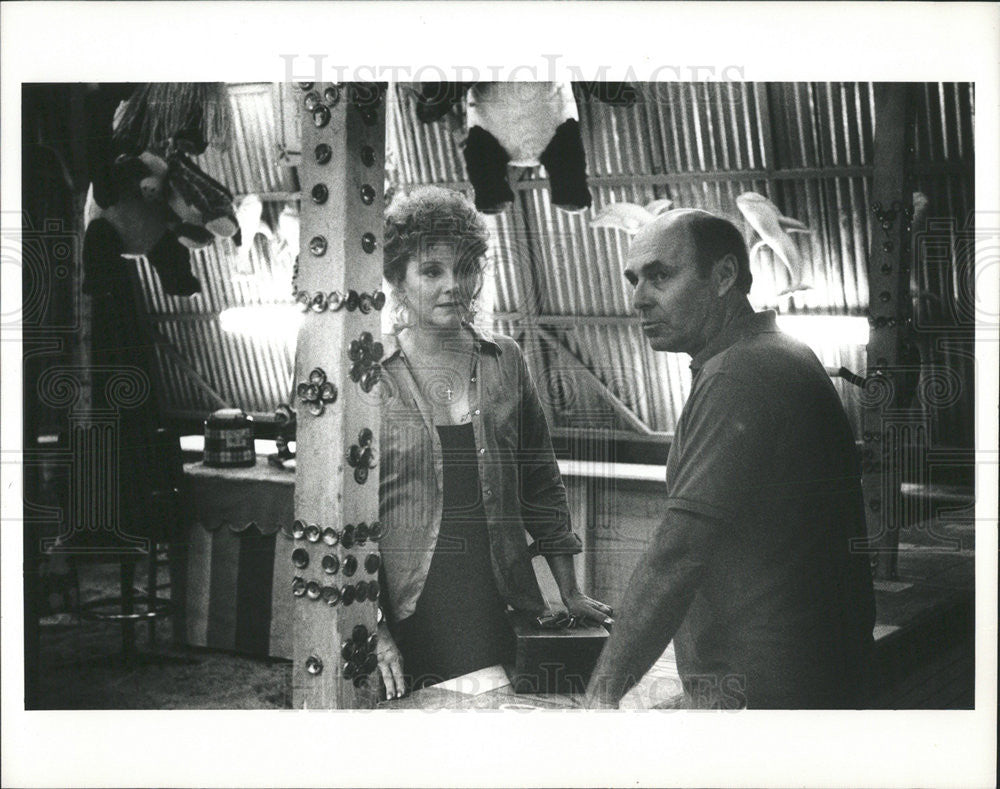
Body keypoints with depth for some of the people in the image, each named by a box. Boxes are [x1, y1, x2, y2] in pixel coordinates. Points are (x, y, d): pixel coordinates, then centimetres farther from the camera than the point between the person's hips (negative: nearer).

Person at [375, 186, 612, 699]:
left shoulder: (504, 362, 7)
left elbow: (540, 482, 13)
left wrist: (570, 593, 12)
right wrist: (372, 630, -11)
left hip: (498, 606, 3)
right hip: (408, 611, -3)